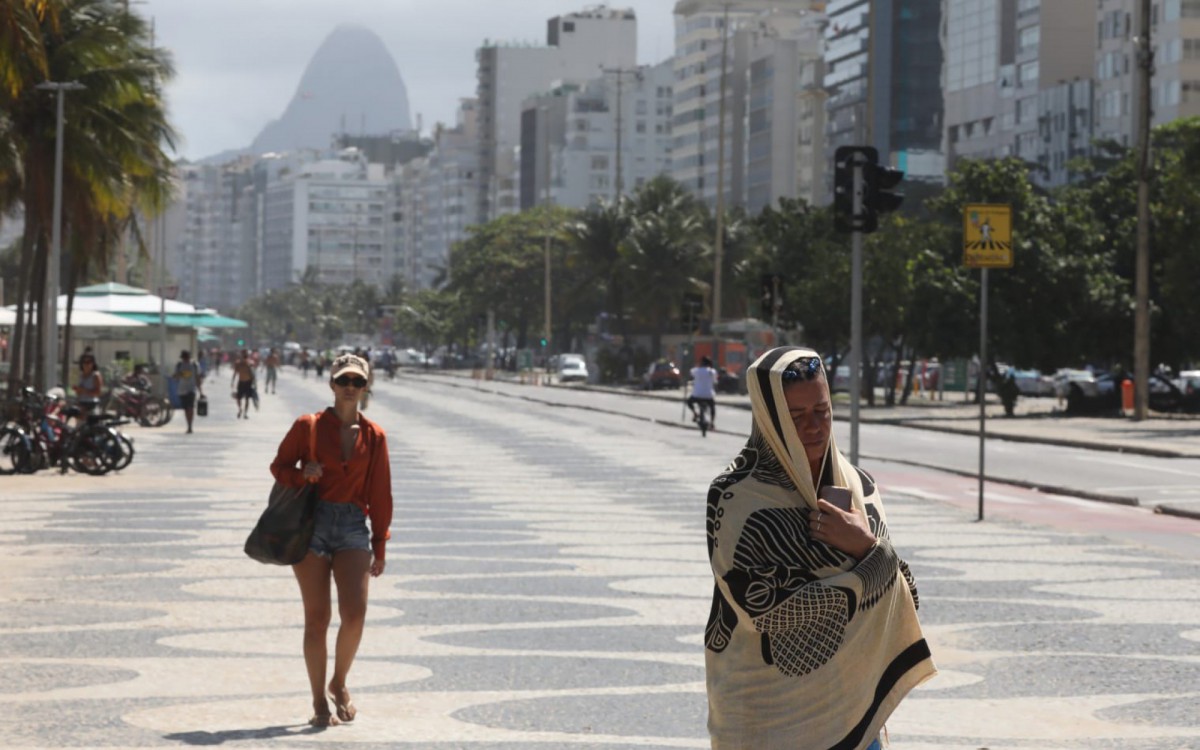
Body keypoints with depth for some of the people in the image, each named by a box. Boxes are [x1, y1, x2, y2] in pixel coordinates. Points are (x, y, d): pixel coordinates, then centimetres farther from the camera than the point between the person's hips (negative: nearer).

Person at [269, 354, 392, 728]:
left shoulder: (374, 436, 7)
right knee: (317, 618, -1)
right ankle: (319, 702, 11)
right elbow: (280, 465, 9)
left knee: (355, 613, -12)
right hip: (312, 523, -1)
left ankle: (339, 683, 14)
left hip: (353, 527, 1)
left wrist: (379, 546, 9)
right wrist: (301, 475, -13)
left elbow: (380, 494, 10)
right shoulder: (308, 427, 2)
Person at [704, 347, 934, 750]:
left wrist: (866, 549, -13)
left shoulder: (857, 485, 4)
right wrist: (868, 556, -12)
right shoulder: (737, 498, -13)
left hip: (852, 700, 5)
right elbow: (763, 607, -18)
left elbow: (891, 580, 8)